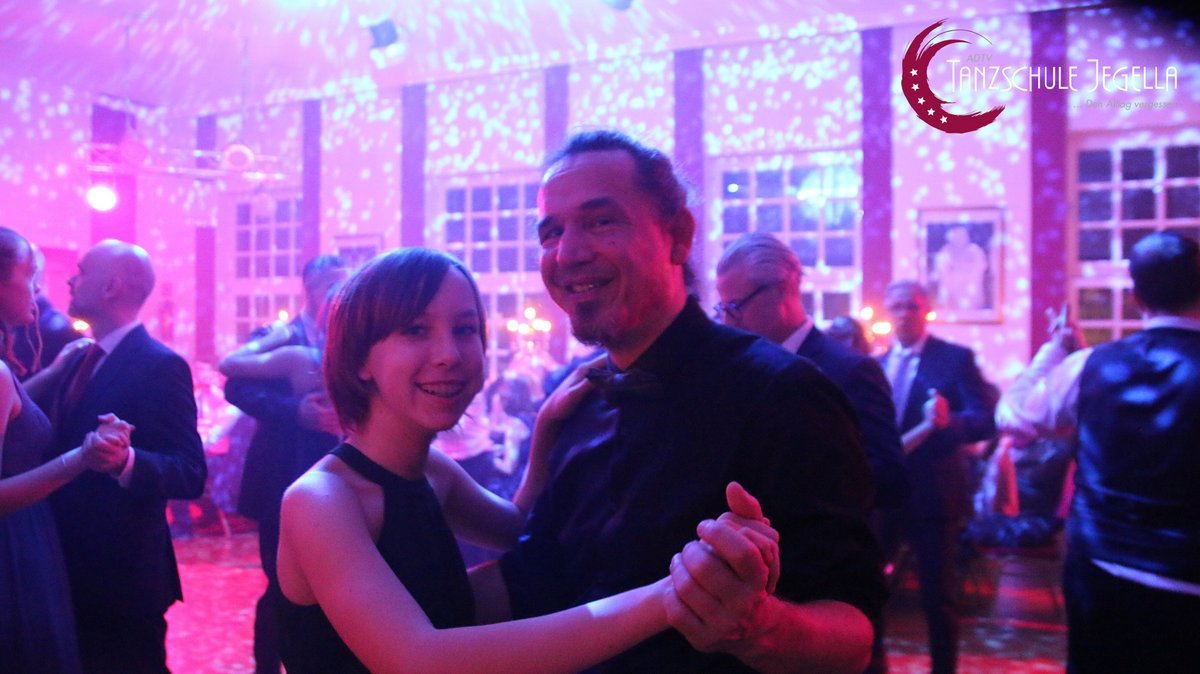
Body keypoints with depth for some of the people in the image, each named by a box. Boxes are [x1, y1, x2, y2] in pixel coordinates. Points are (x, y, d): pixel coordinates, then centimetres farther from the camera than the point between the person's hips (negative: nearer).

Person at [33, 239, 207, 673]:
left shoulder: (159, 365, -17)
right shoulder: (80, 360, 10)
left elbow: (191, 474, -22)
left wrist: (126, 461, -39)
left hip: (122, 574, -8)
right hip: (70, 568, 8)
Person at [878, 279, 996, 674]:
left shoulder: (956, 358, -6)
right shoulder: (875, 364, 9)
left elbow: (987, 420, -16)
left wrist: (947, 420, -35)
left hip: (933, 493, -4)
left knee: (938, 595, 7)